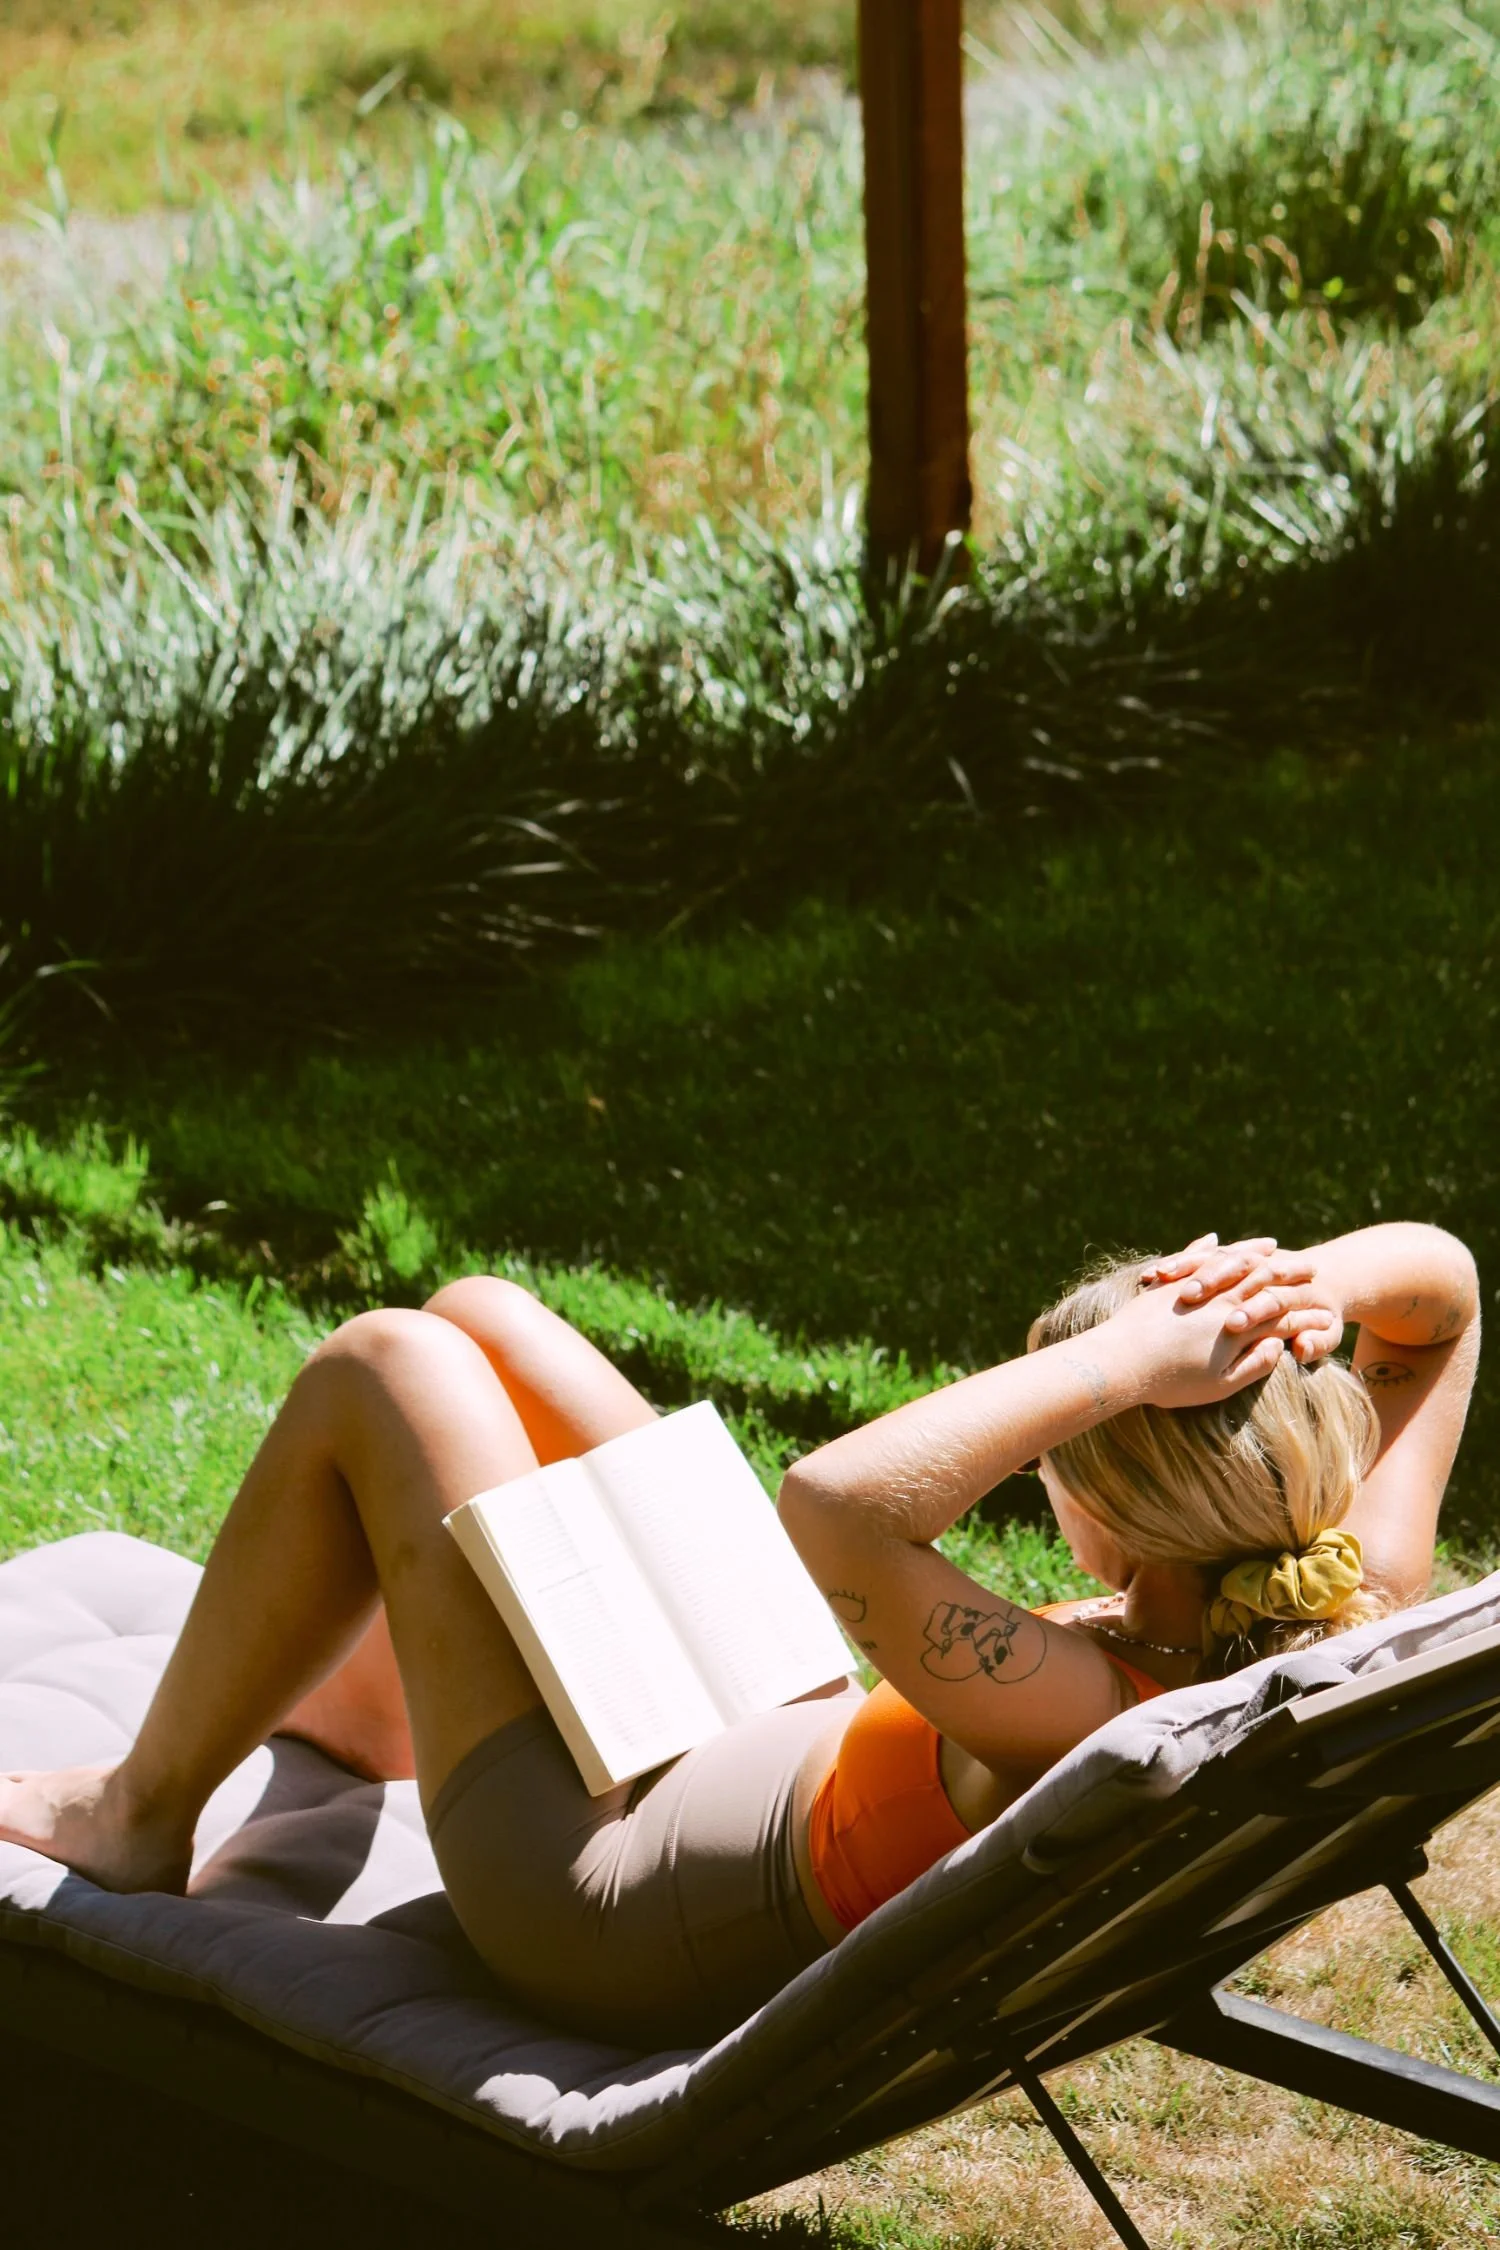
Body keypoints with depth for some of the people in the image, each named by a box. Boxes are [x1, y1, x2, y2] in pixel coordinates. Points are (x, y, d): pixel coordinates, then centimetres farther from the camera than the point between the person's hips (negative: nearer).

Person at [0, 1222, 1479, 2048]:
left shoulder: (1090, 1722, -41)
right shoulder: (1359, 1605, -19)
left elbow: (834, 1507, -53)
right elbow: (1437, 1278, -6)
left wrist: (1124, 1362, -46)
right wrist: (1307, 1292, -27)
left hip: (611, 1900, -8)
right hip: (770, 1754, 9)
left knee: (379, 1370, -2)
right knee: (474, 1316, 15)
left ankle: (143, 1816, 21)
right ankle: (361, 1702, 48)